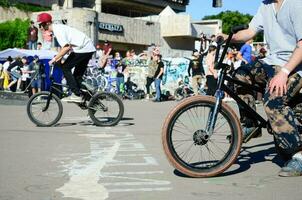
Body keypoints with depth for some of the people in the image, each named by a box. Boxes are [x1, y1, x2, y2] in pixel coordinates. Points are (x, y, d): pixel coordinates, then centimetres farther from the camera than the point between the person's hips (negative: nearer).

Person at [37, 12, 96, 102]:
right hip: (89, 48, 10)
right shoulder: (58, 28, 15)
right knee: (78, 74, 14)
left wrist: (54, 59, -19)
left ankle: (76, 95, -9)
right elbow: (68, 46, 20)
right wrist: (59, 58, 12)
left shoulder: (58, 30, -15)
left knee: (65, 67, -6)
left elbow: (66, 47, -25)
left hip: (83, 49, -10)